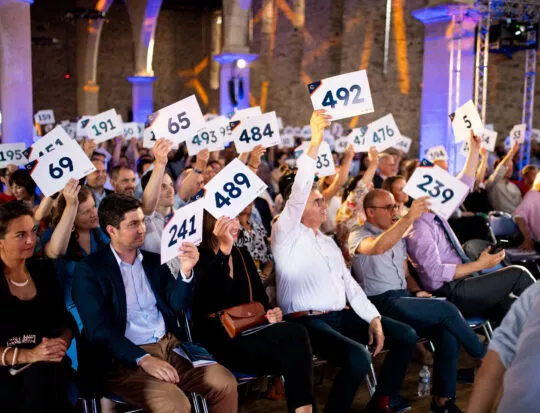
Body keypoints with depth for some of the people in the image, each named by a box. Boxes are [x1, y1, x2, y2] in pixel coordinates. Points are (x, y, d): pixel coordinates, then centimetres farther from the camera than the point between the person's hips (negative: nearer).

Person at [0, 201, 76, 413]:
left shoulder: (44, 269, 11)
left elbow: (65, 320, 11)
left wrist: (61, 343, -11)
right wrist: (28, 355, -22)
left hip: (46, 367, 3)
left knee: (42, 375, -32)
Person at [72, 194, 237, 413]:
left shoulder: (154, 260, 13)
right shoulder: (89, 270, -4)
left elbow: (177, 304, 7)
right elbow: (100, 330, -12)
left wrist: (185, 271, -12)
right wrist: (144, 359, -24)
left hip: (170, 345, 6)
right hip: (125, 358, -5)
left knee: (225, 383, -13)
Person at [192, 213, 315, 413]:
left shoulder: (242, 254, 20)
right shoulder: (199, 257, -2)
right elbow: (209, 299, -22)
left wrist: (270, 312, 2)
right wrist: (224, 248, -30)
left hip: (251, 329, 6)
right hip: (219, 338, -6)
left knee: (296, 333, -29)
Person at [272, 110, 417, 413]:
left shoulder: (328, 242, 22)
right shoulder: (287, 235, -2)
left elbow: (348, 282, 16)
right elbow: (297, 194, -19)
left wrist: (373, 318, 3)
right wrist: (315, 144, -27)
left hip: (342, 316, 8)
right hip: (307, 320, -8)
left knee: (406, 336, -1)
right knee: (359, 356, -32)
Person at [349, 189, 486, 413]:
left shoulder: (398, 236, 21)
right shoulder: (358, 235, -3)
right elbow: (378, 247, -28)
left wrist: (417, 291, 5)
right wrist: (409, 217, -33)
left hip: (404, 298, 7)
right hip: (382, 303, -7)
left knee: (447, 333, -20)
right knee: (446, 310, -21)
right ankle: (485, 356, 3)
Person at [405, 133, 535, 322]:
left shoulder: (437, 214, 11)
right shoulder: (418, 228, -15)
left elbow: (463, 185, 20)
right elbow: (436, 272, -23)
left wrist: (474, 150, 15)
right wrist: (479, 265, -19)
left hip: (465, 287, 9)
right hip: (451, 294, -9)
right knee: (518, 273, -8)